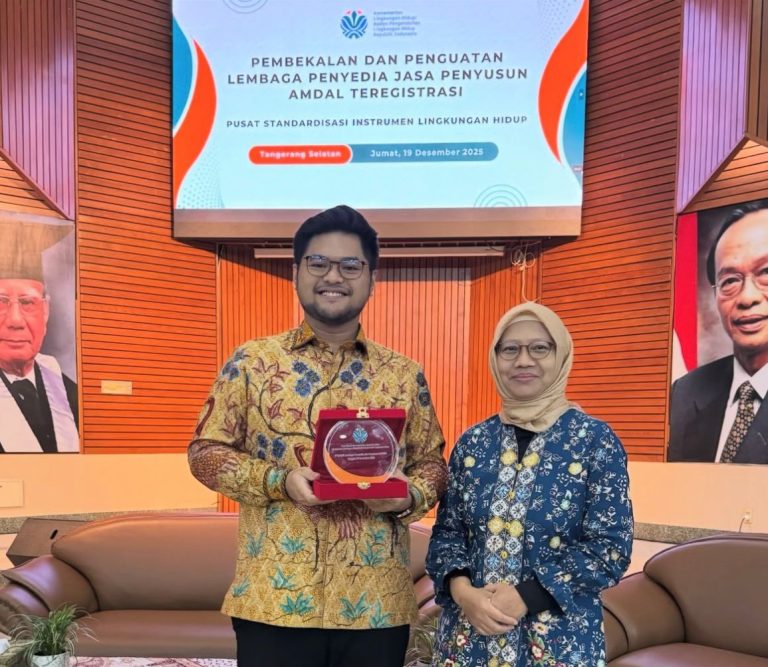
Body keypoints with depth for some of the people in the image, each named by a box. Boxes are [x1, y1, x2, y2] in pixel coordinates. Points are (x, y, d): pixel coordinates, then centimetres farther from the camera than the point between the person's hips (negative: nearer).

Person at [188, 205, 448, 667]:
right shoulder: (253, 362, 1)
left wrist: (407, 497, -11)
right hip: (276, 598, -2)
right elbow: (206, 451, 2)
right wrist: (279, 481, -14)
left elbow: (432, 462, 10)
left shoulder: (404, 375, 6)